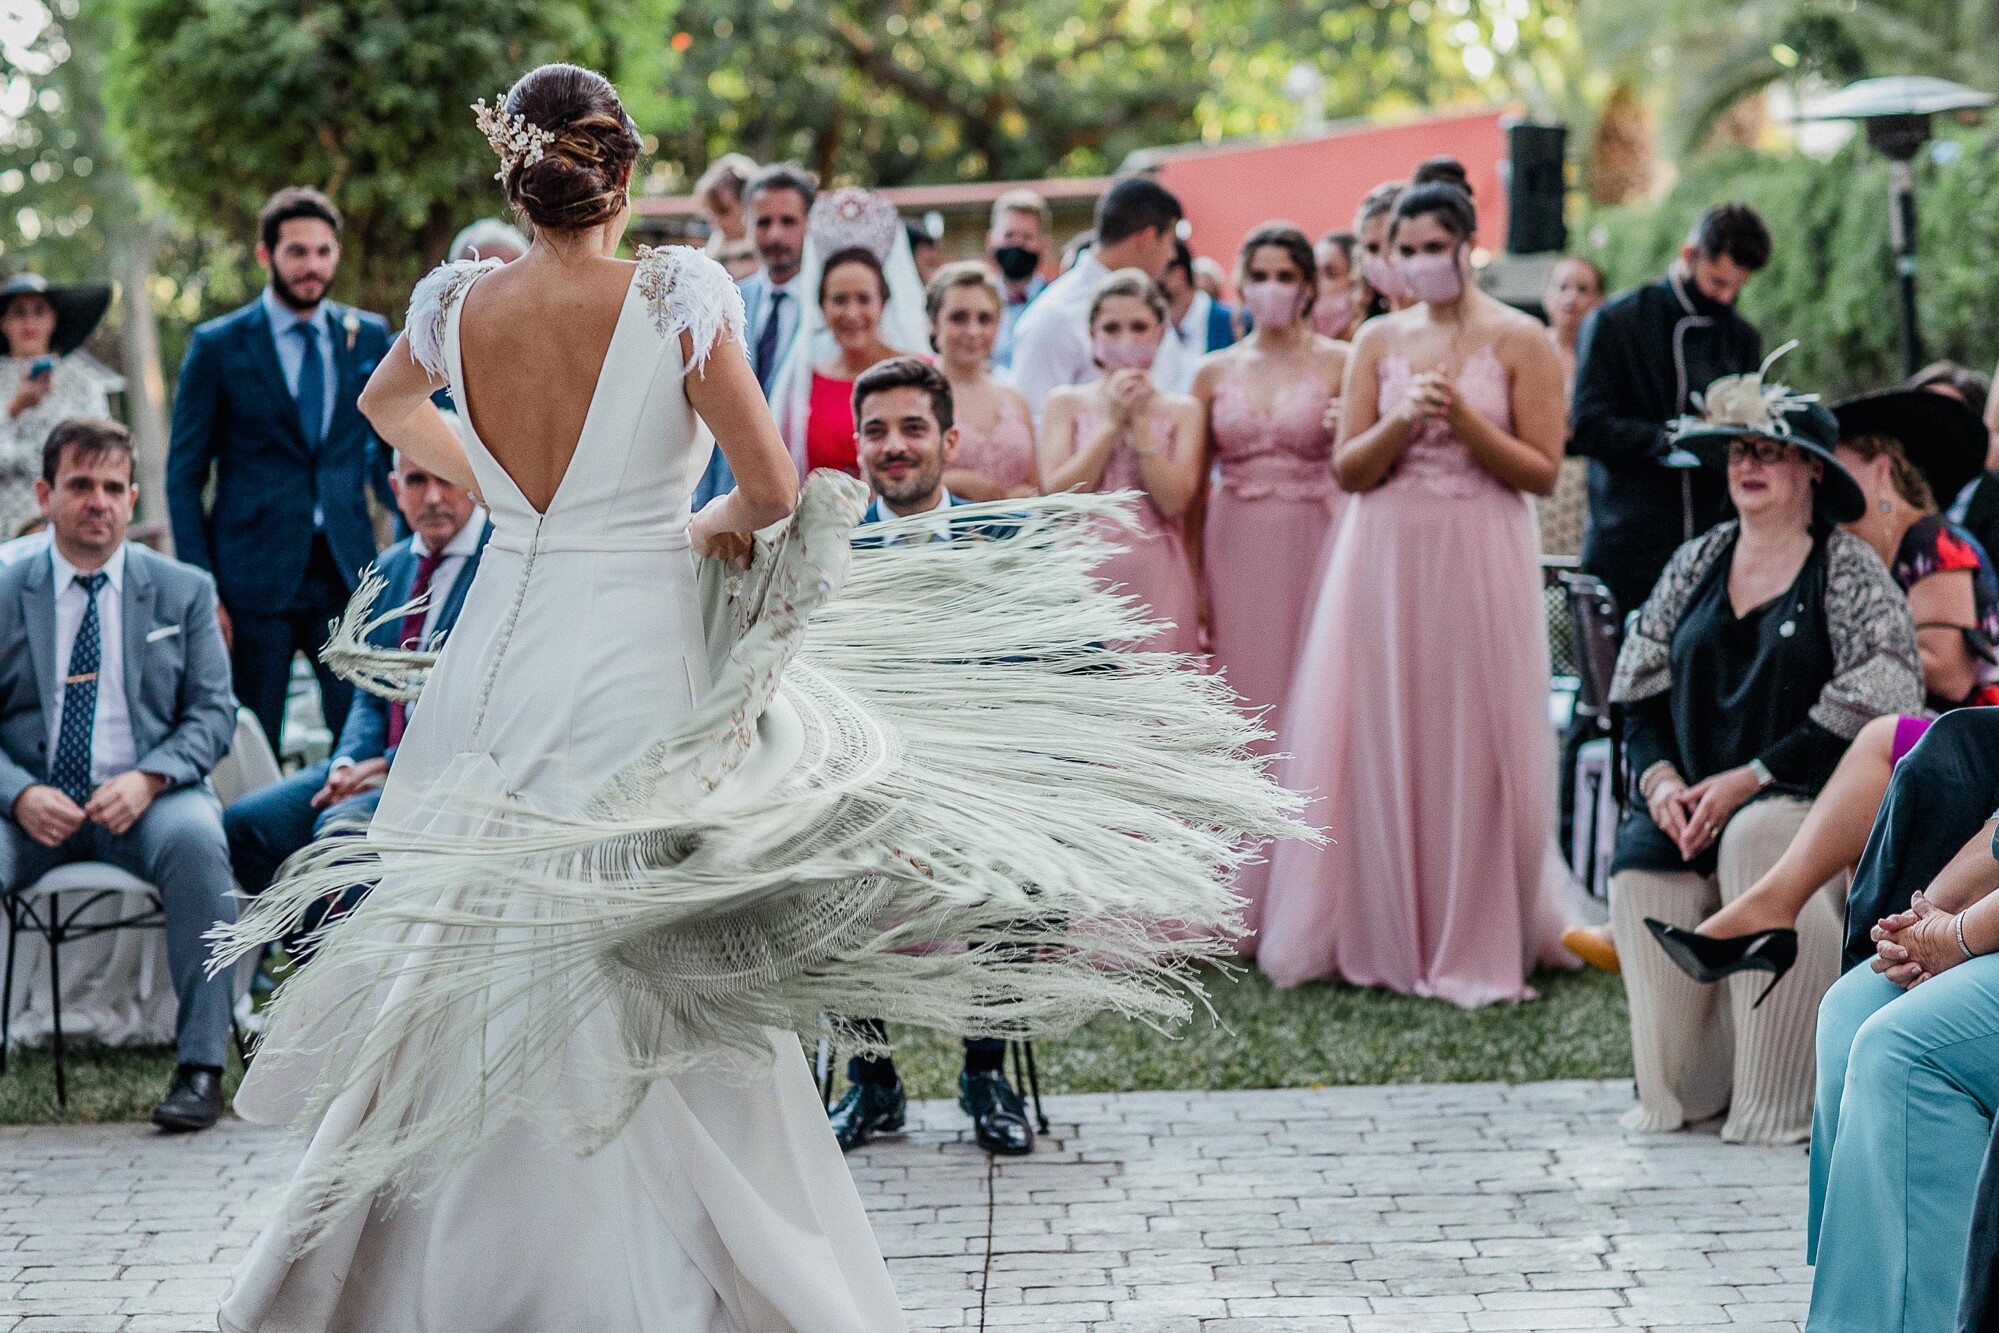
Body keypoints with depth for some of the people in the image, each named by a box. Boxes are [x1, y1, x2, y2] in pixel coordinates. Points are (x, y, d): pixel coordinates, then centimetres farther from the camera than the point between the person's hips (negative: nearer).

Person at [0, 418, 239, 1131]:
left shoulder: (184, 591, 10)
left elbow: (213, 713, 5)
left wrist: (147, 779, -15)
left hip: (145, 801, 0)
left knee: (195, 840, -35)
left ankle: (201, 1066, -29)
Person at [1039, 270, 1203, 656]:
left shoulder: (1182, 410, 7)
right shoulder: (1066, 403, 6)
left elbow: (1175, 501, -7)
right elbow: (1057, 494, -7)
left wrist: (1139, 422, -7)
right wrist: (1112, 421, -7)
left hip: (1155, 577, 0)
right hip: (1084, 573, 0)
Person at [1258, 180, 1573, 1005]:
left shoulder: (1519, 341, 0)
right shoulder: (1379, 341, 10)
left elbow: (1543, 472, -4)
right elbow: (1348, 470, 6)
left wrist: (1464, 419, -15)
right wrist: (1400, 422, -11)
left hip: (1479, 561, -3)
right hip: (1387, 559, 3)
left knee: (1472, 750, -2)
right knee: (1383, 746, 2)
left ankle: (1474, 944, 7)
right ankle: (1386, 936, 10)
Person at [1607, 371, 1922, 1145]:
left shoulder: (1849, 572, 0)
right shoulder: (1695, 564, 15)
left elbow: (1862, 711, -10)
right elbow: (1641, 690, 14)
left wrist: (1746, 781, -16)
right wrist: (1659, 777, -6)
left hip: (1809, 798, -4)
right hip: (1692, 802, 4)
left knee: (1759, 837, -36)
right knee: (1638, 866, -25)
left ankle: (1778, 1101, -27)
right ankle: (1685, 1087, -7)